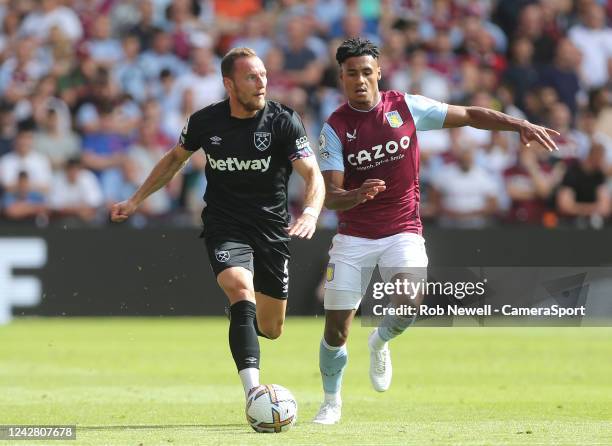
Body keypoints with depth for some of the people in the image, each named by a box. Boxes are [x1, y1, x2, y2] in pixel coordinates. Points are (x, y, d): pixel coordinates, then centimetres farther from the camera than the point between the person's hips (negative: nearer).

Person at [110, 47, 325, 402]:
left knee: (270, 329, 9)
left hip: (272, 230, 1)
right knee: (242, 292, -29)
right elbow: (175, 159, 16)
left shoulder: (283, 121, -10)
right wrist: (135, 200, 17)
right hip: (224, 228, -1)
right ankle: (254, 393, -39)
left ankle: (243, 324, 50)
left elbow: (313, 174, -18)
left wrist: (310, 213, -38)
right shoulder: (206, 121, -4)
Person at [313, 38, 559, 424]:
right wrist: (357, 196, -35)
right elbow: (331, 196, -12)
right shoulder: (335, 128, -6)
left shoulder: (406, 107, -3)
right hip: (354, 236, 0)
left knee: (410, 301, -26)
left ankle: (381, 342, 9)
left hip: (403, 231, 0)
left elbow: (469, 115, 3)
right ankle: (332, 401, 23)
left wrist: (521, 125, -9)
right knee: (336, 328, -3)